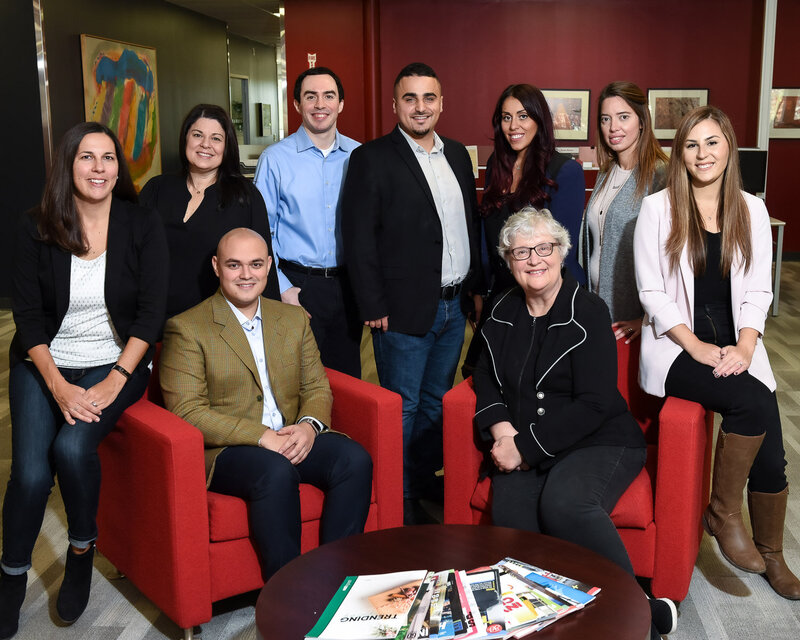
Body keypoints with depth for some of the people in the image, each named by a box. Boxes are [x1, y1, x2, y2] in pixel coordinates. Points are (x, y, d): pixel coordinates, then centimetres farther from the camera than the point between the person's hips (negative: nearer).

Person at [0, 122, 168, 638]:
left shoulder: (143, 226, -3)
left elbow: (151, 312, -6)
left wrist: (113, 383, -15)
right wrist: (60, 388, -15)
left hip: (116, 364, -1)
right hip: (45, 364, 1)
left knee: (72, 446, -27)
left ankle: (82, 551, 1)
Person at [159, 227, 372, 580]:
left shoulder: (294, 319, 16)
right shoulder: (186, 329, -2)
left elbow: (317, 388, 14)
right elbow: (188, 412, -11)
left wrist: (309, 425, -10)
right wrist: (261, 436, -19)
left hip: (292, 441, 5)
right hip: (223, 451, -5)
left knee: (355, 458, -22)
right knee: (277, 472, -35)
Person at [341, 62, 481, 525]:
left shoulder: (458, 155, 11)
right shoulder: (372, 159, -8)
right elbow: (358, 240, -12)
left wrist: (477, 285, 11)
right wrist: (374, 308, -15)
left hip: (454, 306, 6)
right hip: (404, 309, -6)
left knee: (436, 402, 17)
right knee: (402, 408, 4)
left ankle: (426, 478, 33)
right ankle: (401, 497, 18)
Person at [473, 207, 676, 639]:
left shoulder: (588, 312, -6)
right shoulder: (503, 313, 12)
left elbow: (594, 404, -12)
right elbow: (485, 379, 16)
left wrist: (526, 445, -16)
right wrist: (501, 428, -5)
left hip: (600, 443, -4)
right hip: (522, 451, 4)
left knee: (564, 502, -35)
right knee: (511, 513, -29)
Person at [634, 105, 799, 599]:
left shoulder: (752, 210, 10)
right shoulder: (658, 208, 0)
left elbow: (758, 291, 7)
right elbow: (652, 291, -3)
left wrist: (744, 347, -9)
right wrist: (697, 347, -12)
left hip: (738, 347, 4)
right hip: (678, 348, -3)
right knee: (752, 404, -29)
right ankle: (723, 513, -6)